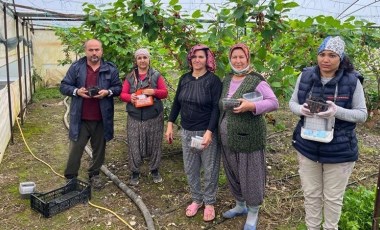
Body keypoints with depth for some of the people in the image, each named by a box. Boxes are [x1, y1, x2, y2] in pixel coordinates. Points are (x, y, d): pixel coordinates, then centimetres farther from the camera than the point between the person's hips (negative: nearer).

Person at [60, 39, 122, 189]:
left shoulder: (110, 69, 3)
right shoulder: (76, 67, 0)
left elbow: (118, 88, 6)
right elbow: (64, 86, 3)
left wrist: (108, 92, -14)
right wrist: (76, 91, -17)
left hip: (101, 119, 2)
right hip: (80, 118, -1)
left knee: (99, 148, 14)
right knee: (75, 149, 4)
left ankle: (95, 174, 32)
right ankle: (70, 177, 19)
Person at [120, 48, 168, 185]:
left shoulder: (156, 75, 3)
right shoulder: (130, 77, 7)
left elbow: (165, 93, 1)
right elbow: (122, 94, 5)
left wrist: (154, 92, -19)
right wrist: (130, 97, -17)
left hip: (154, 118, -1)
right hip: (135, 118, 1)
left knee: (154, 145, 8)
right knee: (134, 146, 3)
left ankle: (154, 170, 27)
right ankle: (135, 172, 19)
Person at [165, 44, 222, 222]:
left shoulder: (213, 80, -9)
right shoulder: (184, 79, 6)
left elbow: (216, 108, -15)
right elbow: (177, 103, 11)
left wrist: (209, 132, -23)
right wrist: (170, 124, 5)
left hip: (207, 132, -5)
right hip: (187, 132, 5)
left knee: (209, 169, 8)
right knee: (190, 169, 13)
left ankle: (209, 203, 26)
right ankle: (196, 199, 32)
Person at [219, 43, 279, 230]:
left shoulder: (256, 80, -11)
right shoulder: (226, 80, 9)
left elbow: (274, 103, -13)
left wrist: (251, 106, -27)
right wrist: (218, 128, 2)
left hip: (248, 137, -6)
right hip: (227, 137, 7)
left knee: (250, 175, 5)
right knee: (233, 173, 18)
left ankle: (253, 214, 24)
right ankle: (240, 205, 40)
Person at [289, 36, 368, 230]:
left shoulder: (352, 81, -11)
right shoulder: (305, 76, -4)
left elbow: (362, 114, -7)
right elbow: (292, 102, 5)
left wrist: (338, 111, -26)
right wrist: (301, 109, -19)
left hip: (339, 150, -2)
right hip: (307, 146, 2)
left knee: (333, 197, 15)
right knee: (311, 194, 17)